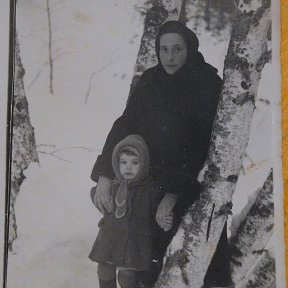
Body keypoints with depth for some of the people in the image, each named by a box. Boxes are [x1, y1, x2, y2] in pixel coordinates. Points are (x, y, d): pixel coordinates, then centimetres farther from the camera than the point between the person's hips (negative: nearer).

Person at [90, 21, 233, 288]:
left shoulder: (209, 84, -13)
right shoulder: (150, 81, -2)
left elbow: (206, 146, -19)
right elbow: (124, 124, -5)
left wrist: (175, 192, -24)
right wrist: (104, 175, -16)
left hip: (198, 183, -3)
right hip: (156, 182, 3)